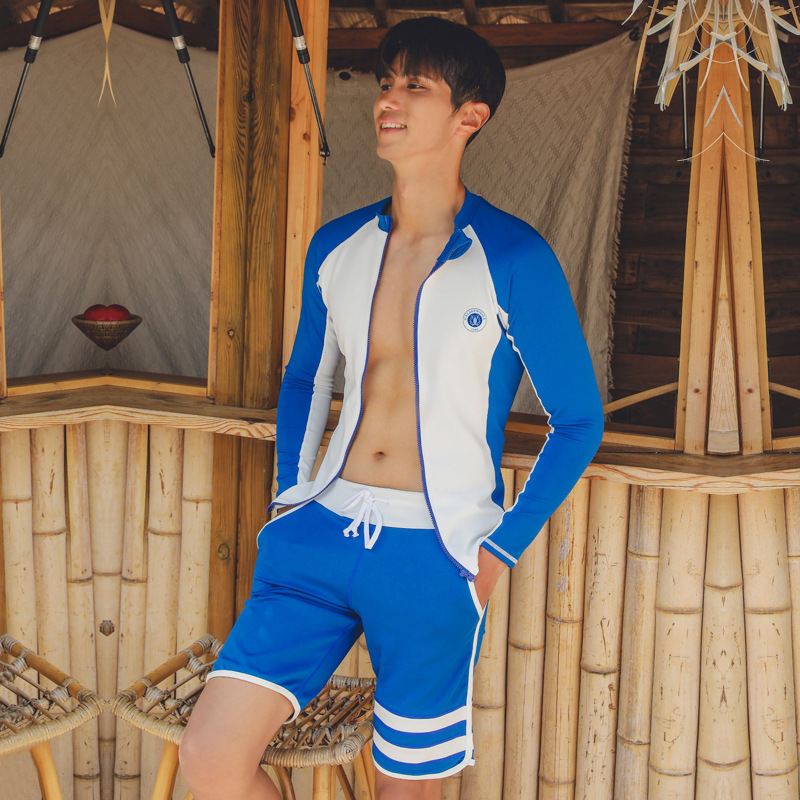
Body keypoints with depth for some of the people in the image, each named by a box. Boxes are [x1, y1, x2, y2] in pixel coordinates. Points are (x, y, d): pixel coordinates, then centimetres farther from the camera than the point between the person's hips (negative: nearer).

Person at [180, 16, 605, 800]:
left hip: (433, 556, -4)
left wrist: (500, 552, -6)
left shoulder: (513, 259, -8)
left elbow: (579, 421, -2)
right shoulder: (336, 245, 7)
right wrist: (292, 497, 11)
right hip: (322, 533, 4)